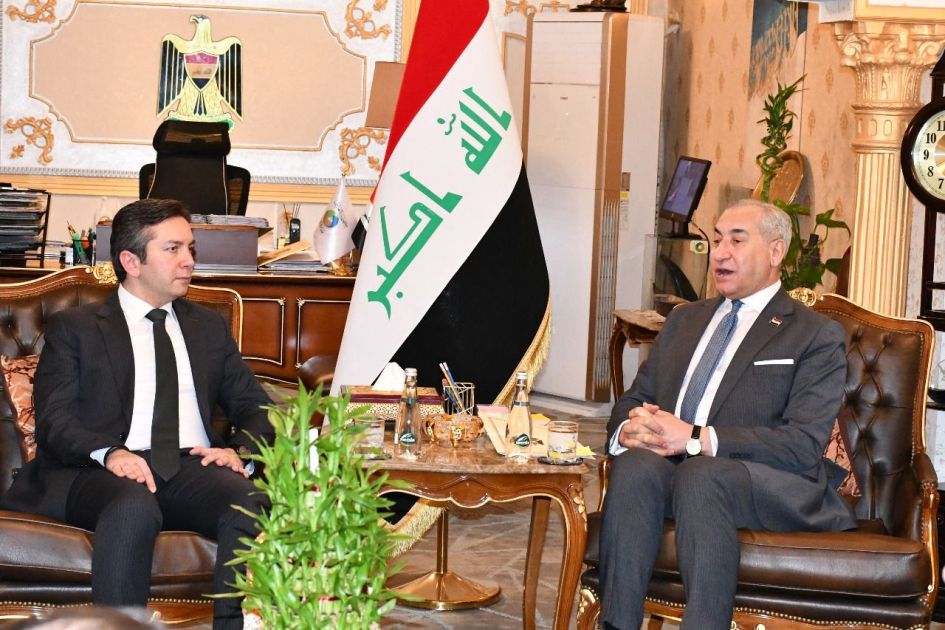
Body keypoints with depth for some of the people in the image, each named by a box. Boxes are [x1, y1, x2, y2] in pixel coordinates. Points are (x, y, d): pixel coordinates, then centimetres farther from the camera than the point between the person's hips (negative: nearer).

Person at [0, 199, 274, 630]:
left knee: (247, 501, -32)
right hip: (106, 472, -3)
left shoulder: (209, 327, 27)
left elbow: (256, 408, 22)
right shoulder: (73, 327, 15)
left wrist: (240, 450, -3)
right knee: (134, 505, -39)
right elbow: (54, 419, 2)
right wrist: (108, 452, -19)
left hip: (193, 468, 3)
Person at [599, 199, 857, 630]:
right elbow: (633, 400, 23)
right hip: (671, 468, 4)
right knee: (635, 464, -30)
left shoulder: (817, 336, 4)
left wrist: (696, 439, -17)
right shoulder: (684, 319, 25)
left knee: (702, 474, -37)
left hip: (772, 487, -4)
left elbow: (805, 445, -9)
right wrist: (629, 429, -4)